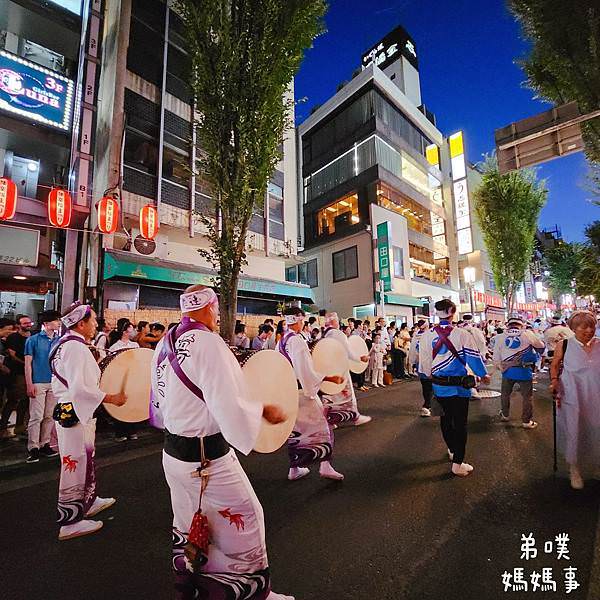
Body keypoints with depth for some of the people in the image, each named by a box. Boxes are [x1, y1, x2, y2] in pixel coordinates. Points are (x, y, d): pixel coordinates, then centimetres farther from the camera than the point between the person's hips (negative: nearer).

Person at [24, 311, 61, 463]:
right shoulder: (33, 340, -2)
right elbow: (28, 363, -3)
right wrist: (29, 385, -9)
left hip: (55, 384, 4)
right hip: (38, 383, -4)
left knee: (49, 416, 9)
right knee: (36, 417, -2)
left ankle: (44, 445, 20)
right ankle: (33, 448, 8)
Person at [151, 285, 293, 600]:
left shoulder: (165, 343, 2)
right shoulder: (207, 342, -23)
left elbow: (160, 399, 11)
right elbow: (229, 406, -28)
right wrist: (264, 410, -13)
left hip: (172, 451, 9)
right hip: (207, 458, -9)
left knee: (187, 525, 27)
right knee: (246, 519, 11)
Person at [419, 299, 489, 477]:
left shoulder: (426, 336, -6)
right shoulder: (462, 334, -14)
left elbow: (424, 362, 1)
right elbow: (474, 358, -8)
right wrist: (484, 375, 9)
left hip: (438, 385, 3)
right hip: (459, 386, -3)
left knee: (445, 418, 21)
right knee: (460, 423, 7)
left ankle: (452, 450, 41)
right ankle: (457, 464, 12)